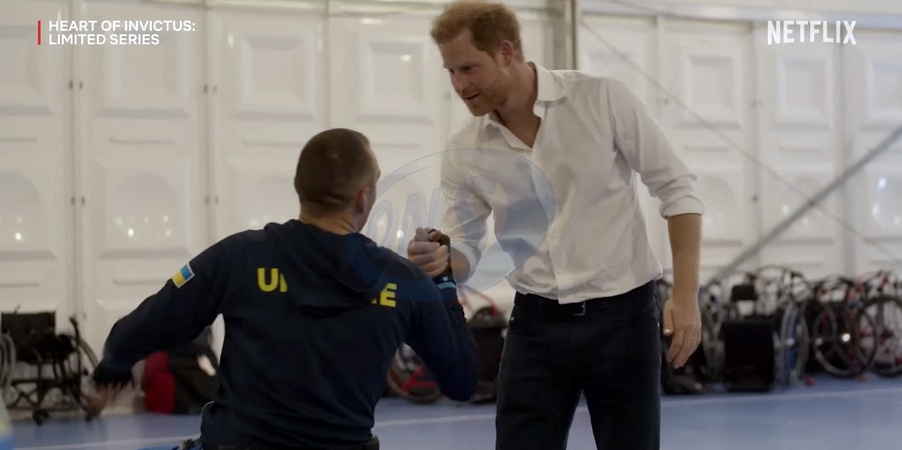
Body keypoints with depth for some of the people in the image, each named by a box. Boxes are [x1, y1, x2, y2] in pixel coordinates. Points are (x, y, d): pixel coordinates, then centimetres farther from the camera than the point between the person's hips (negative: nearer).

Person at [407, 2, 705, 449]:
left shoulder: (602, 98, -11)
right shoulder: (464, 152, -3)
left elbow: (676, 188, -5)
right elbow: (465, 249, 4)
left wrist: (686, 295, -10)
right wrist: (440, 260, -21)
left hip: (622, 314, -2)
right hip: (537, 322, 3)